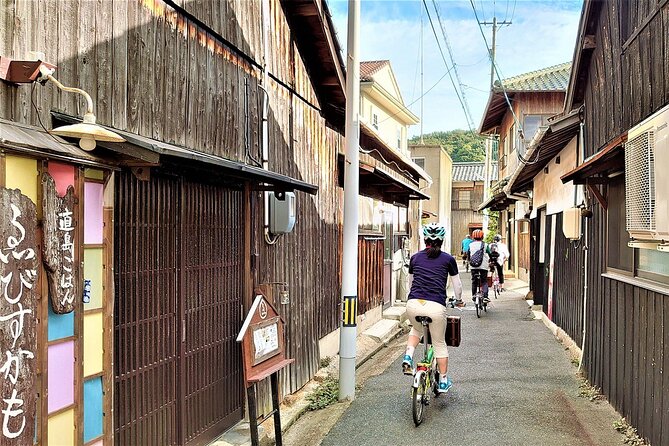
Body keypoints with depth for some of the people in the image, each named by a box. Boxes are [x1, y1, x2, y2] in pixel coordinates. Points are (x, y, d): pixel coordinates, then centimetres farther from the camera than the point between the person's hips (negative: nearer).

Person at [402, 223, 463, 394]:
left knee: (416, 329, 34)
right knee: (440, 343, 18)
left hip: (413, 304, 2)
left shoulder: (415, 257, 15)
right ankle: (443, 381, 27)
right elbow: (457, 285, 18)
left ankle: (408, 358, 12)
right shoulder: (448, 259, 10)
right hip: (436, 307, -2)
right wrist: (459, 299, 38)